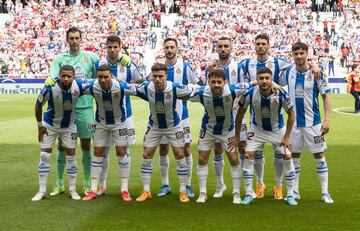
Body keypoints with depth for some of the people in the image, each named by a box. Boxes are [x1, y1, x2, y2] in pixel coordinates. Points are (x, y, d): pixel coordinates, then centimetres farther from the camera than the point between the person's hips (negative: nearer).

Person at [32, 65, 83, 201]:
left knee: (71, 156, 3)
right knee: (44, 156, -2)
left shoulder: (79, 86, -24)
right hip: (50, 125, -1)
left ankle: (72, 190, 14)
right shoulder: (50, 88, -28)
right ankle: (42, 191, 8)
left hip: (69, 126, 2)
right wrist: (40, 126, -7)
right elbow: (38, 106, -12)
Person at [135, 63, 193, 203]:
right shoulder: (146, 88, -21)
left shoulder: (175, 88, -28)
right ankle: (146, 192, 12)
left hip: (173, 126, -2)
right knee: (146, 157, 0)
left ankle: (183, 191, 11)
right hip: (154, 127, 2)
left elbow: (192, 92, -12)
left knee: (180, 156, -2)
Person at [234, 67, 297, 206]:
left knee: (287, 157, -6)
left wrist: (286, 137, -11)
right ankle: (248, 195, 0)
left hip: (278, 130, 0)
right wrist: (237, 136, -5)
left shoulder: (281, 94, -27)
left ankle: (290, 195, 9)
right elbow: (240, 114, -8)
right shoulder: (249, 94, -25)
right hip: (257, 129, 0)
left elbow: (291, 114, -10)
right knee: (248, 156, -11)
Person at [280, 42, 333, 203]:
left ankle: (325, 193, 10)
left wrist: (327, 119, -11)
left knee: (319, 156, 2)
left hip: (313, 122, -3)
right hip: (294, 122, 3)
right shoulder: (288, 73, 1)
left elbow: (325, 97, -4)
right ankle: (295, 191, 20)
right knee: (294, 156, 9)